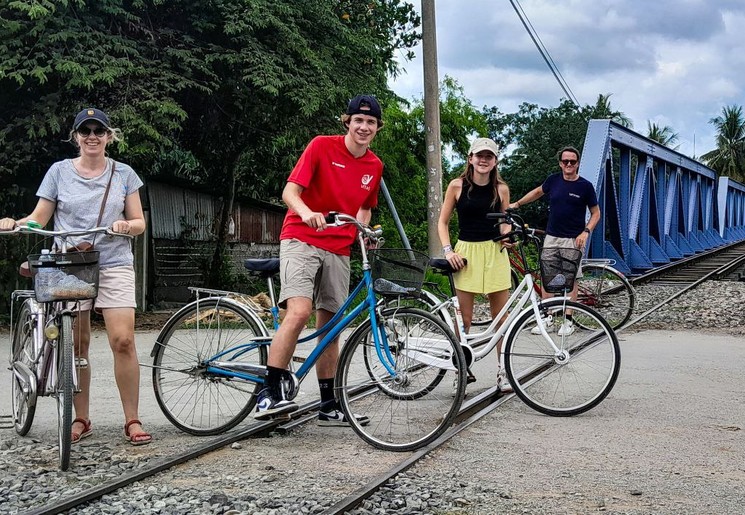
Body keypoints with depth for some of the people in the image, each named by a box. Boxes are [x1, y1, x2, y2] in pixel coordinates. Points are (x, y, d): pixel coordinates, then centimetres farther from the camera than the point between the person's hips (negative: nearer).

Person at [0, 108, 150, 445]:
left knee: (123, 341, -12)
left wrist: (127, 225, -14)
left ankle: (132, 420, -6)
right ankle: (82, 419, 14)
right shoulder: (60, 171, 8)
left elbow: (139, 223, 8)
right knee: (76, 346, 2)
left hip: (113, 265, -1)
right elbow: (39, 218, 7)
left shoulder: (123, 173, 8)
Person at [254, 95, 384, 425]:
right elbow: (290, 191, -12)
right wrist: (307, 212, -33)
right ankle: (270, 393, -21)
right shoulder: (321, 146, -7)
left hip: (338, 249, 6)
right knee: (299, 312, -25)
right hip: (302, 240, -5)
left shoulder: (374, 166, 8)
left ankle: (328, 406, 16)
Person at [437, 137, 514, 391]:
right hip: (466, 252, -2)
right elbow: (443, 222, 5)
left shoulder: (501, 189, 4)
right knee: (464, 318, -1)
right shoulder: (457, 186, -1)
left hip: (495, 253, 2)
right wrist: (448, 250, -7)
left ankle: (502, 370, 13)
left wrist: (506, 236, -5)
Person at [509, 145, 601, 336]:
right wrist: (517, 204, 27)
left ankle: (568, 321, 7)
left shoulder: (585, 186, -4)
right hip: (551, 238, 4)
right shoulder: (553, 180, 4)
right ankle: (547, 319, 10)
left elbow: (596, 213, 2)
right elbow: (538, 192, 25)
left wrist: (586, 232, -12)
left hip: (573, 240, -4)